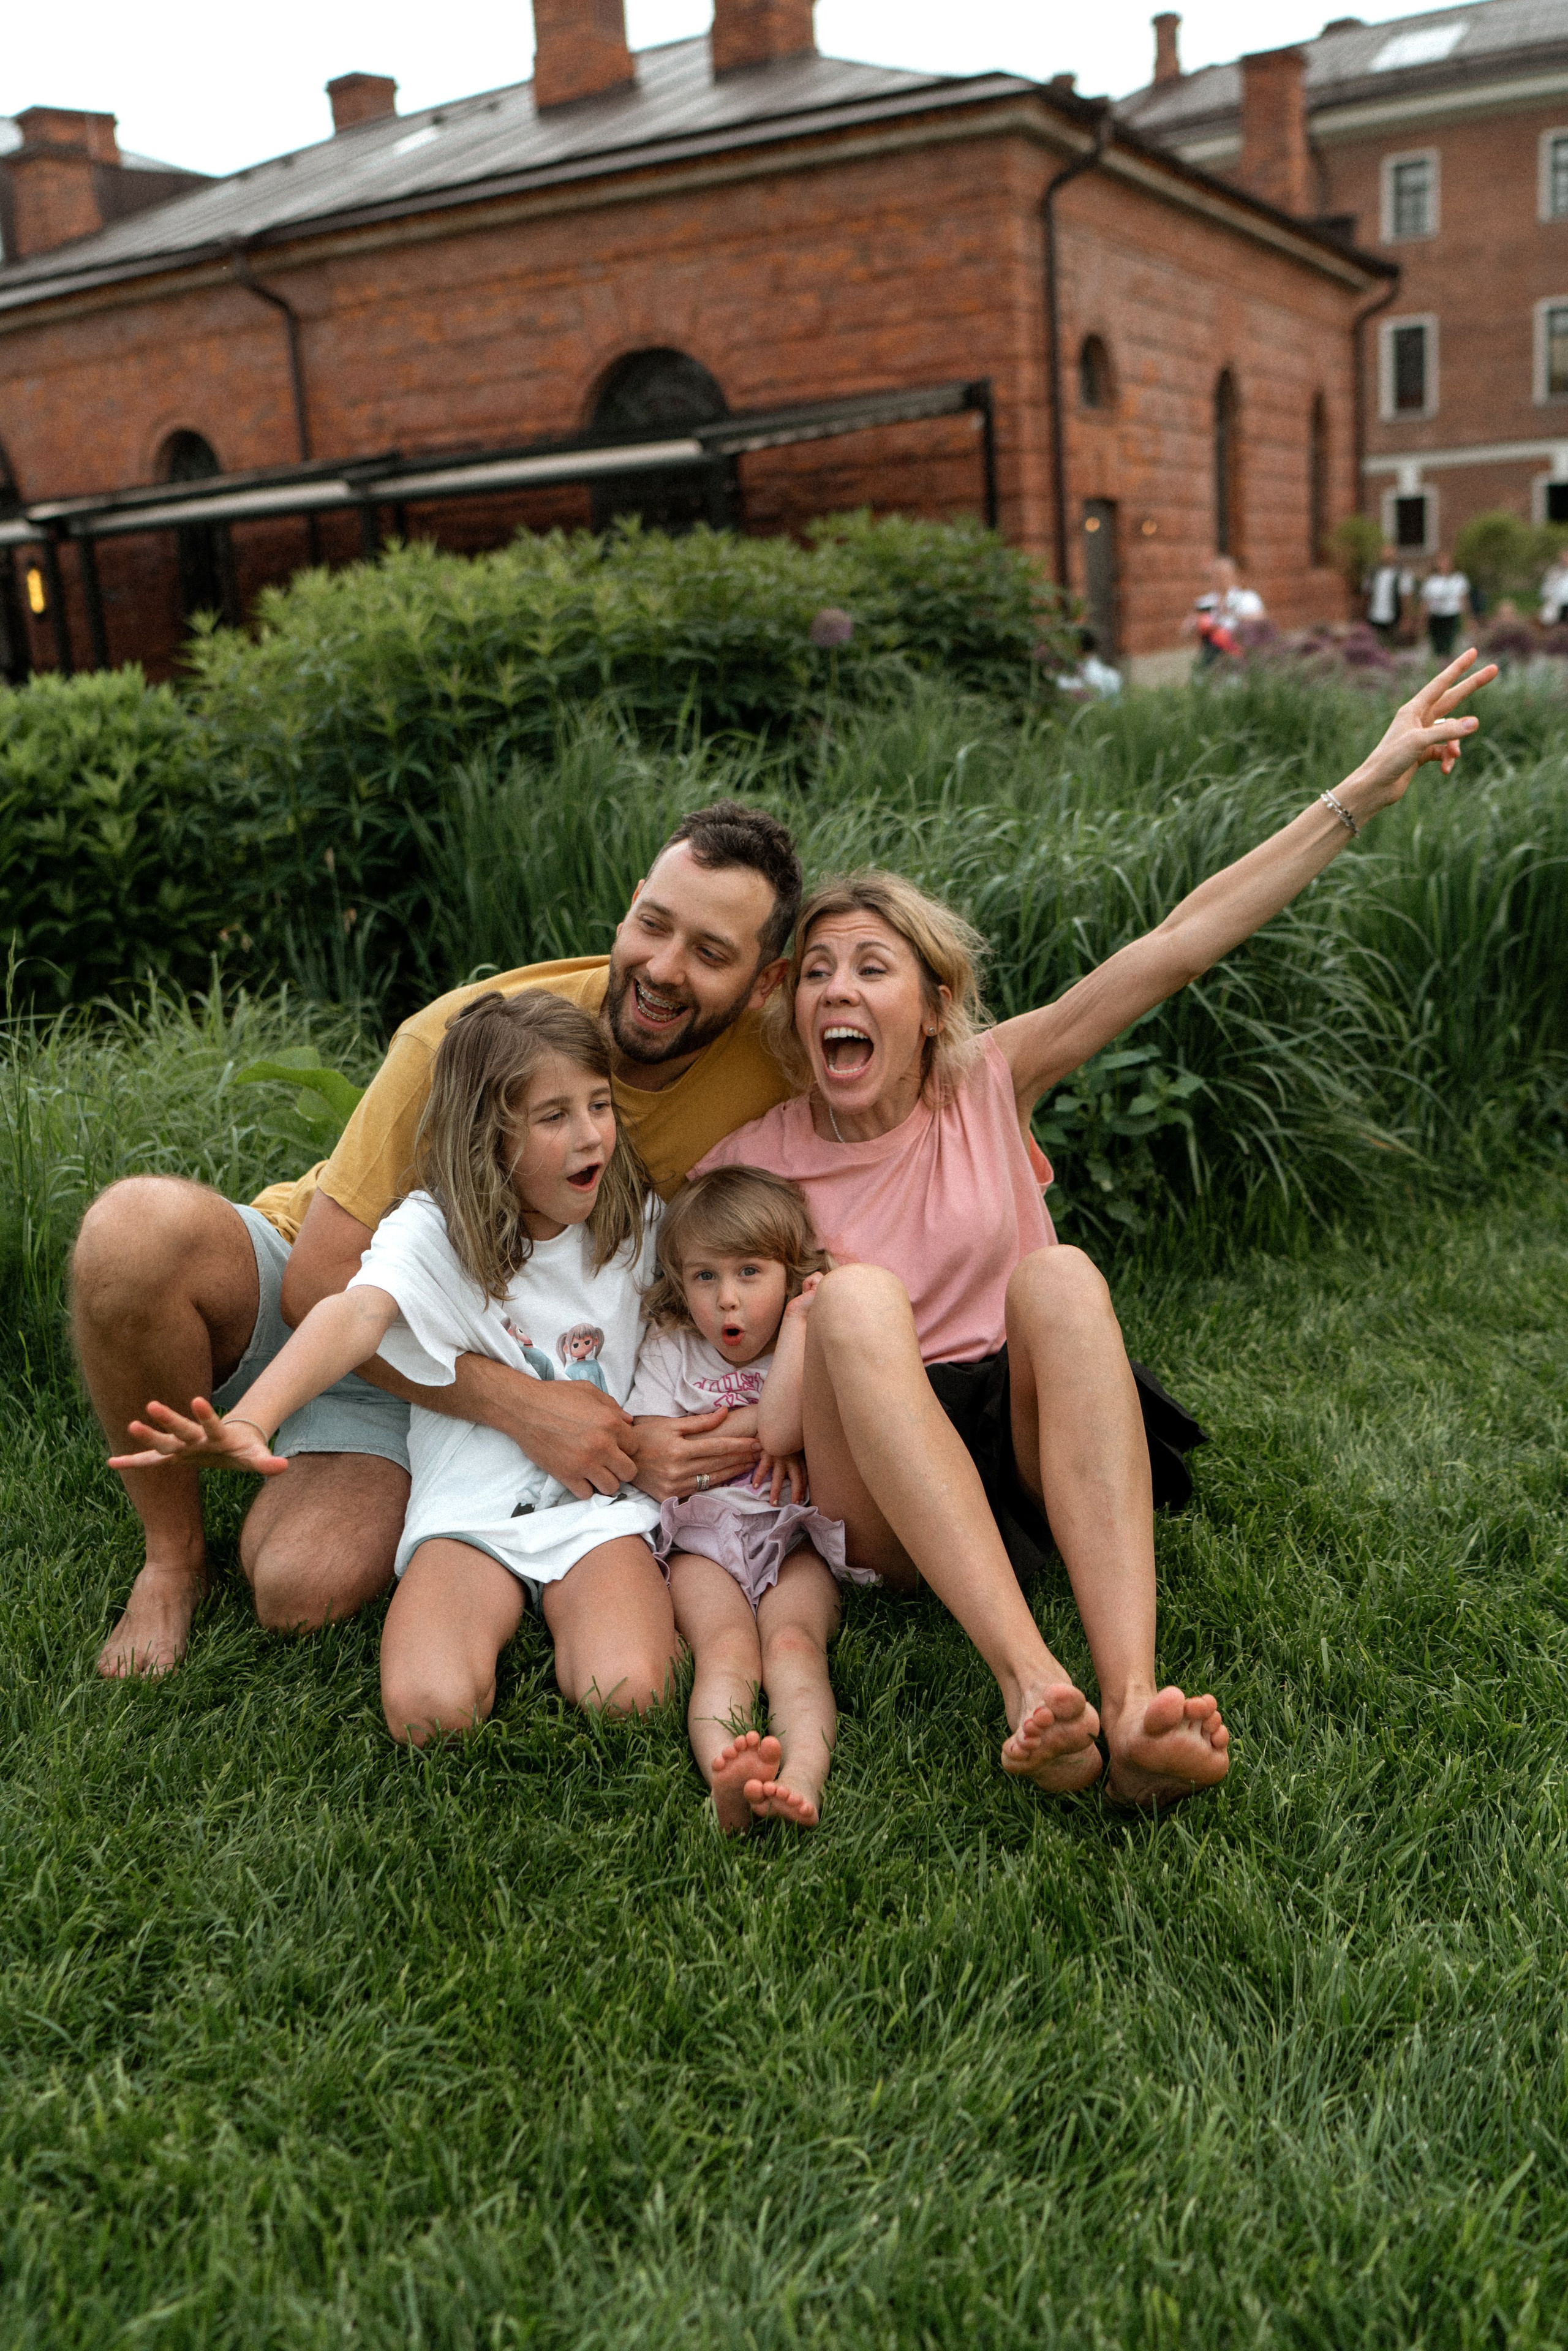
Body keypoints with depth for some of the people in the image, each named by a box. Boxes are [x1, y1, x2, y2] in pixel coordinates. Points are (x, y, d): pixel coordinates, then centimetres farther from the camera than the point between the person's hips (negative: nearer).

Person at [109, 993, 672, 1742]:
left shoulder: (636, 1219, 4)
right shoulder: (433, 1230, -8)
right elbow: (357, 1314, -28)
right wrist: (248, 1425, -45)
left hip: (602, 1501, 1)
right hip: (470, 1504, 0)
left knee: (625, 1695, -28)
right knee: (429, 1710, -26)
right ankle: (502, 1614, 5)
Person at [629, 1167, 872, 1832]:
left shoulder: (809, 1350, 6)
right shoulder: (670, 1351, 11)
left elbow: (780, 1434, -15)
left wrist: (796, 1322, -12)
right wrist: (745, 1424, -1)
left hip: (794, 1536, 0)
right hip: (700, 1538, 0)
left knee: (792, 1642, -28)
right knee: (726, 1647, -28)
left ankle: (804, 1776, -53)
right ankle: (724, 1776, -54)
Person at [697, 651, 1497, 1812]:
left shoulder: (989, 1082, 3)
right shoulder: (747, 1167, 0)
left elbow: (1180, 944, -4)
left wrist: (1365, 791, -8)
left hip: (1032, 1458, 1)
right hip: (879, 1498, -1)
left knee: (1060, 1276, -29)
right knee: (854, 1298, -30)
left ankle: (1131, 1699, -46)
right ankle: (1031, 1686, -47)